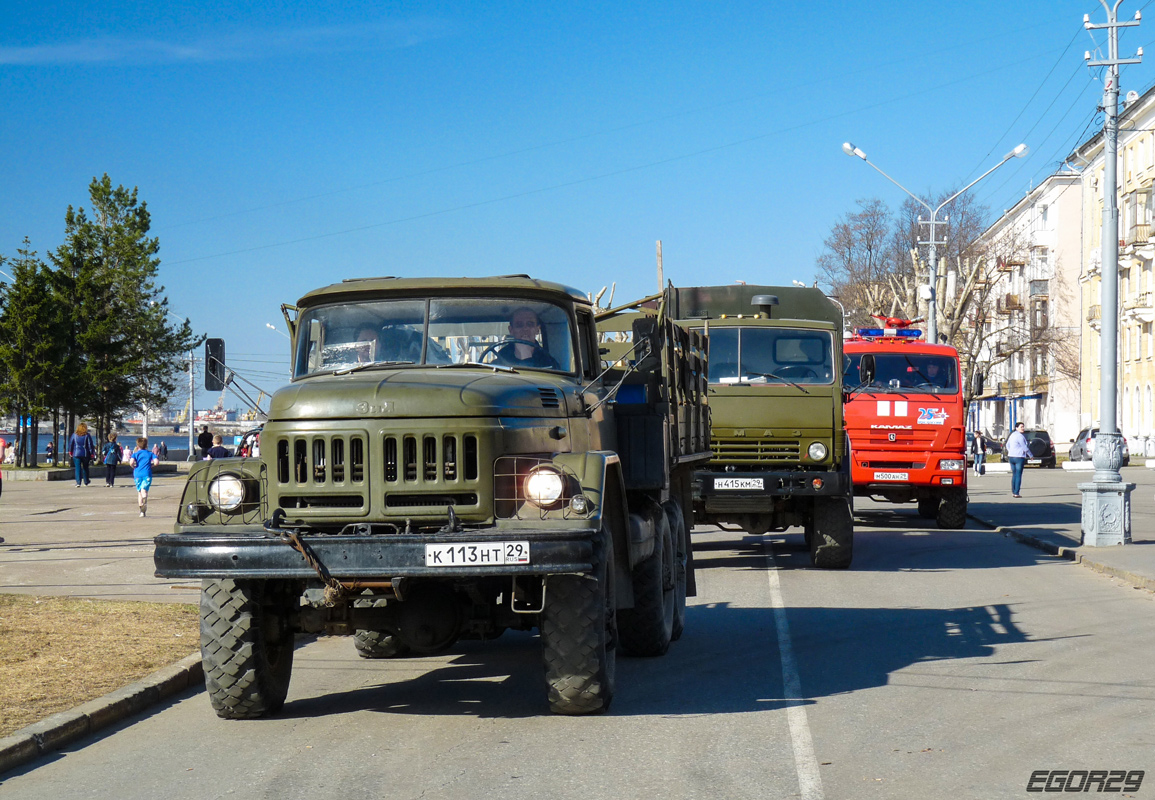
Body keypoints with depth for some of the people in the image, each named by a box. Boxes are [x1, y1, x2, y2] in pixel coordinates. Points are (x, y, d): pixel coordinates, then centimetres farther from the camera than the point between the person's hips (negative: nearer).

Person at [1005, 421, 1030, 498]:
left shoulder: (1012, 435, 12)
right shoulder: (1020, 436, -15)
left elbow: (1008, 445, 22)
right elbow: (1024, 447, -13)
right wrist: (1030, 455, -1)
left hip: (1011, 457, 8)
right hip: (1019, 457, -8)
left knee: (1014, 475, 13)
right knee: (1018, 475, -5)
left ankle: (1013, 492, 13)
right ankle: (1016, 493, -8)